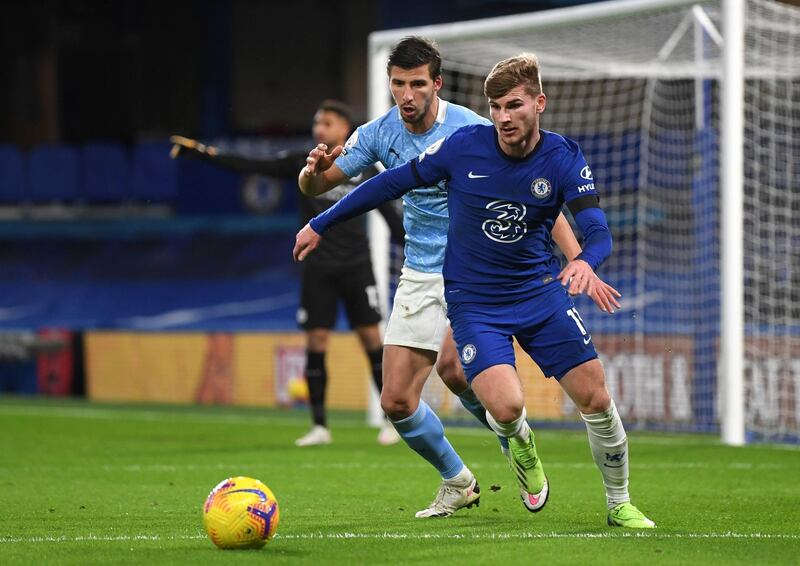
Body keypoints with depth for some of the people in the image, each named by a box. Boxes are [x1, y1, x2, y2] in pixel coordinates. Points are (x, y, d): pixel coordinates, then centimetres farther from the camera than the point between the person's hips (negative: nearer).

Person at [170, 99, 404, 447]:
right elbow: (251, 168, -3)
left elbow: (389, 213, 10)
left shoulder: (364, 169, 3)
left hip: (356, 265, -1)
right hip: (318, 268, 1)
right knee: (316, 341, -1)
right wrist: (204, 155, -12)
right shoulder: (302, 164, 3)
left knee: (371, 337, -3)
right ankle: (319, 427, 6)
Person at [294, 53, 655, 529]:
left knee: (596, 399, -3)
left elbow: (597, 228, -20)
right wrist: (321, 225, 5)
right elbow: (392, 183, -1)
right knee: (506, 407, -22)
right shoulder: (463, 147, -13)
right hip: (475, 302, -2)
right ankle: (522, 447, 17)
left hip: (541, 291, 2)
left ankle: (620, 504, 20)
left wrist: (587, 261, -45)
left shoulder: (563, 158, -10)